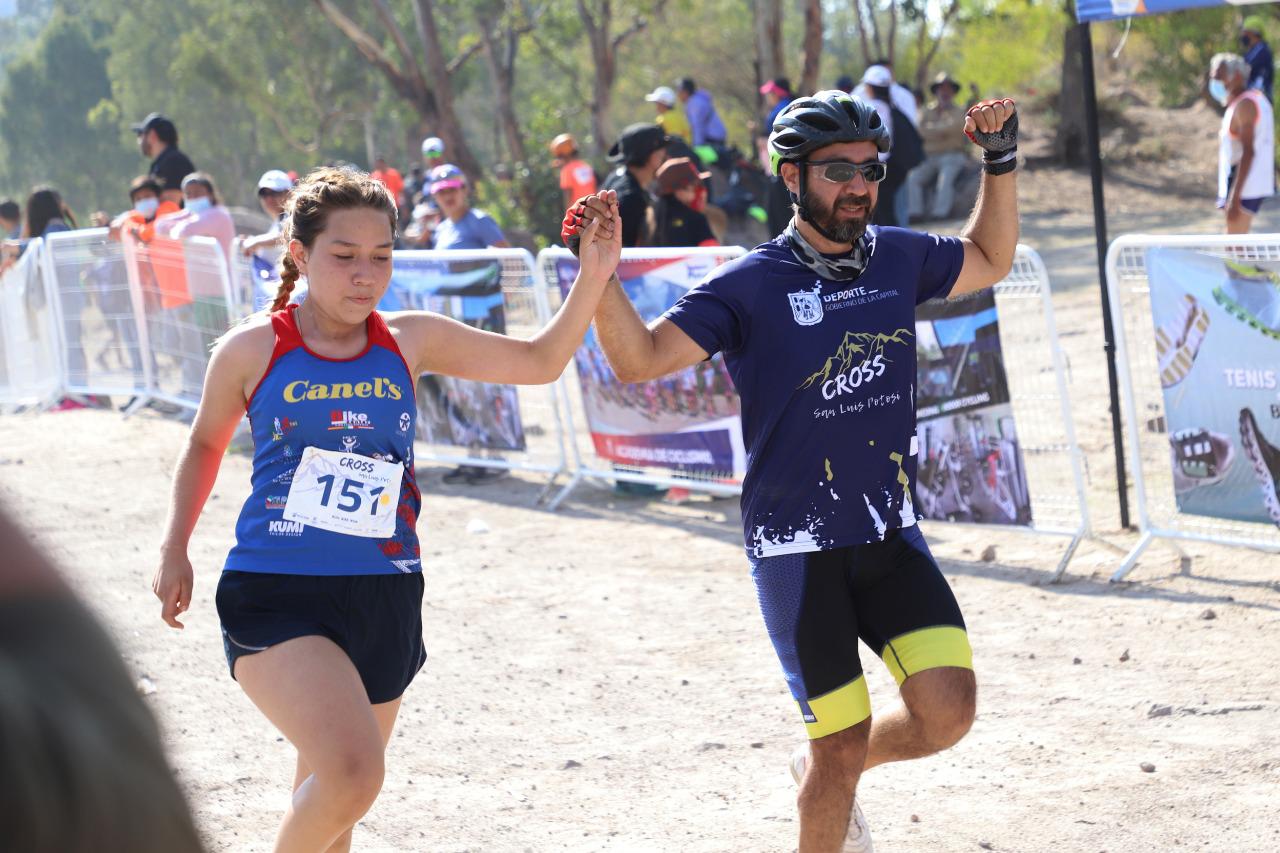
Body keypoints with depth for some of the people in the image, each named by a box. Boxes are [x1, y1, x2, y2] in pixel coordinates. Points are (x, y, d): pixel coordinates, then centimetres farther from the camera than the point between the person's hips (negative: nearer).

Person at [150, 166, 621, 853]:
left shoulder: (410, 342, 5)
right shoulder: (253, 350, -2)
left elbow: (538, 362, 8)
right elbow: (205, 444, 16)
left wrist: (592, 278, -6)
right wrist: (174, 548, 8)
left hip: (383, 597, 4)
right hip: (275, 596, -4)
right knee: (352, 771, -25)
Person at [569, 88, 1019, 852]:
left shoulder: (898, 258, 6)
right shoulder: (751, 285, -8)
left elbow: (990, 261, 24)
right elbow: (640, 359, -14)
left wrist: (1001, 162, 14)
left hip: (892, 535, 4)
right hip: (797, 550, -4)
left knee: (947, 711, -10)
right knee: (843, 744, -2)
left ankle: (828, 771, 21)